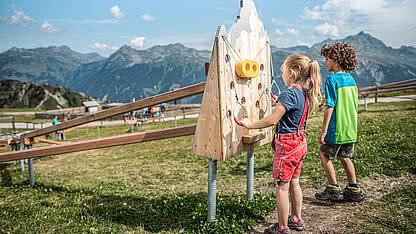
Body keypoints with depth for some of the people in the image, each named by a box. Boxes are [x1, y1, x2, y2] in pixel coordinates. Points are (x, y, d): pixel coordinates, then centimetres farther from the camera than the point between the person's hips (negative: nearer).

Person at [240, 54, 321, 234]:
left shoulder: (288, 94, -21)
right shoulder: (306, 94, 6)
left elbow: (272, 120, -22)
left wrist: (250, 125, -11)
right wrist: (280, 104, 21)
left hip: (287, 145, -9)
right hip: (300, 143, 9)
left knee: (281, 186, 2)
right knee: (294, 182, 21)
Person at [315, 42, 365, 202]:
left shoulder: (332, 79, -14)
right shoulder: (351, 79, 10)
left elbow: (330, 107, -19)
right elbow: (354, 106, 15)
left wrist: (324, 131, -16)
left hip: (337, 129, -7)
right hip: (351, 129, 7)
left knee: (324, 154, 8)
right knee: (345, 157, 17)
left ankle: (333, 189, 10)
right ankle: (354, 190, 22)